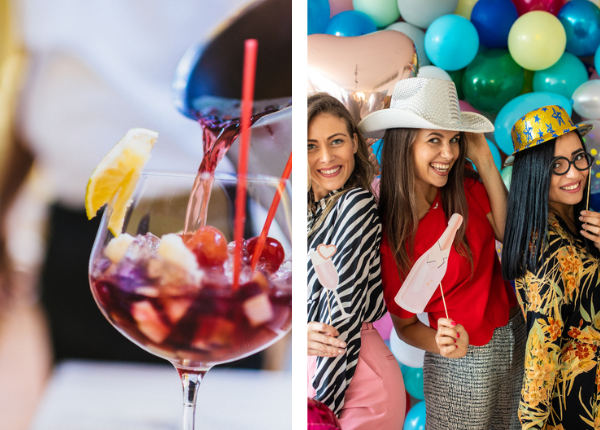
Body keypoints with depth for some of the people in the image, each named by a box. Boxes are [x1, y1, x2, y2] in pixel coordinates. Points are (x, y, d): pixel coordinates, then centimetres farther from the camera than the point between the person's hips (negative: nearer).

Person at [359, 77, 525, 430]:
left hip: (515, 331, 5)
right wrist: (445, 345, -33)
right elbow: (405, 325, -11)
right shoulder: (389, 233, -21)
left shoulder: (465, 186, -9)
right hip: (464, 364, -5)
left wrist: (483, 158, -13)